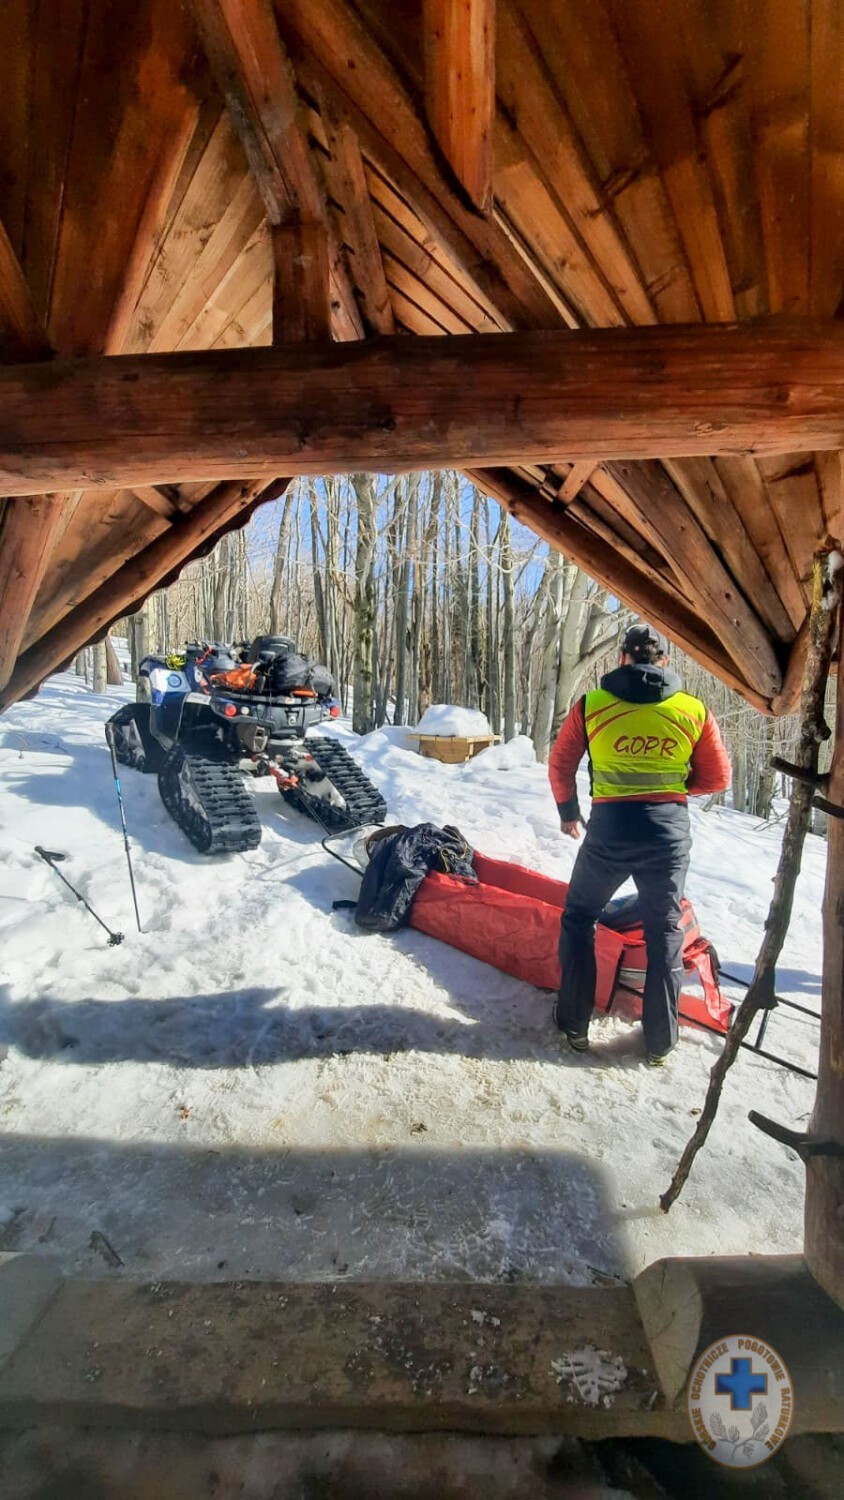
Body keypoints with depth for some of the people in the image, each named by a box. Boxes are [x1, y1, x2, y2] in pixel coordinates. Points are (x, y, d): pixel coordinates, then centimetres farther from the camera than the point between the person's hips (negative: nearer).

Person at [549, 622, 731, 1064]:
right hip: (670, 831, 2)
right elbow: (716, 779, 7)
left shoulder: (590, 705, -3)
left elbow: (560, 766, 7)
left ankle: (574, 1024, 23)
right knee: (665, 932, 17)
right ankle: (660, 1041, 27)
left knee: (579, 919, 19)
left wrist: (568, 812, 23)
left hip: (609, 829, -1)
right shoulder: (693, 710, -1)